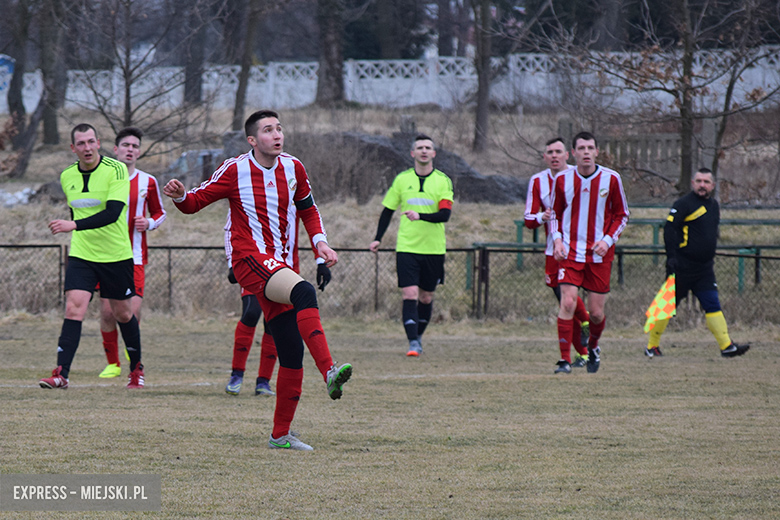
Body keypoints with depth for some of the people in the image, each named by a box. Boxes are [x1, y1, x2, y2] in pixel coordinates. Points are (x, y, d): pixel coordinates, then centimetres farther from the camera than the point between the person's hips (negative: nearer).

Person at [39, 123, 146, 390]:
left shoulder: (116, 170, -15)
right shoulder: (67, 176, 3)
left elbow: (113, 212, -26)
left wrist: (74, 226, -34)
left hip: (116, 255, -3)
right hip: (81, 255, 3)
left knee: (123, 314, 11)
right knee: (74, 309, -14)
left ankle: (136, 368, 33)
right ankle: (61, 373, -21)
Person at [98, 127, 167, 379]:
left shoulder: (148, 182, 5)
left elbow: (160, 213, 17)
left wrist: (150, 223, -4)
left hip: (135, 256, 0)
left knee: (132, 312, -11)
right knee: (107, 311, -5)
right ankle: (112, 363, 11)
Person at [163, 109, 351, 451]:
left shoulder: (293, 168, 10)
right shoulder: (235, 170, -2)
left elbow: (307, 208, 25)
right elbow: (195, 202, 3)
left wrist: (319, 242, 10)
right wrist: (180, 196, -19)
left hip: (283, 266, 6)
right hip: (251, 258, -6)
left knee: (292, 352, 2)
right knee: (304, 292, -35)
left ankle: (280, 435, 11)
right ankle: (329, 372, -49)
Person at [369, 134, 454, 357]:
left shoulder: (443, 181, -1)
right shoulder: (402, 179, 4)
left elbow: (445, 214, -13)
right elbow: (388, 210, 14)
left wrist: (420, 216, -28)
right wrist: (378, 238, 10)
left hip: (434, 248, 0)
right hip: (407, 247, 0)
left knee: (426, 297, 9)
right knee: (409, 294, -13)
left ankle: (419, 336, 30)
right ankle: (413, 343, -17)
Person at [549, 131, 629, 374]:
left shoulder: (611, 179, -2)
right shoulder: (563, 179, 1)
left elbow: (621, 215, 7)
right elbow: (554, 213, 13)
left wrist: (608, 240, -8)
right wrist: (557, 239, -3)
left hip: (600, 254, 0)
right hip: (570, 251, 0)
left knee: (596, 312, 3)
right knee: (568, 302, -17)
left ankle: (593, 346, 35)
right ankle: (565, 359, -12)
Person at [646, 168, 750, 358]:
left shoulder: (714, 205, 14)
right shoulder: (684, 204, -9)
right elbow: (669, 229, -15)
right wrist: (671, 257, -23)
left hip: (704, 269, 6)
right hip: (682, 267, -6)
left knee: (713, 305, -2)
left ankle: (726, 346, -6)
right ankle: (652, 346, 12)